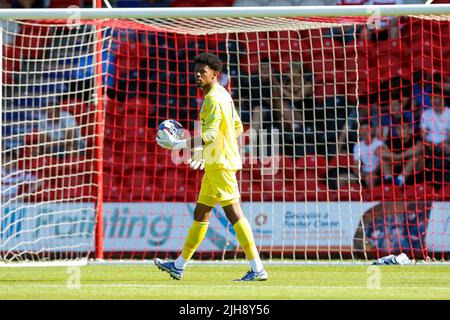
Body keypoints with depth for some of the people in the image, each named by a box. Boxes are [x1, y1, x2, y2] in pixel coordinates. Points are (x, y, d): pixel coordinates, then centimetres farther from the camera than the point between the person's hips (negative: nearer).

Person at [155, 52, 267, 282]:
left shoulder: (214, 99, -15)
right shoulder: (222, 95, 16)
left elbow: (210, 135, -24)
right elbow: (238, 128, 24)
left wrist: (177, 144, -21)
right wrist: (204, 152, 27)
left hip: (220, 164, -11)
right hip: (215, 164, 11)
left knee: (234, 214, -11)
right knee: (200, 214, 14)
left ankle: (257, 269, -12)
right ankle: (179, 266, 21)